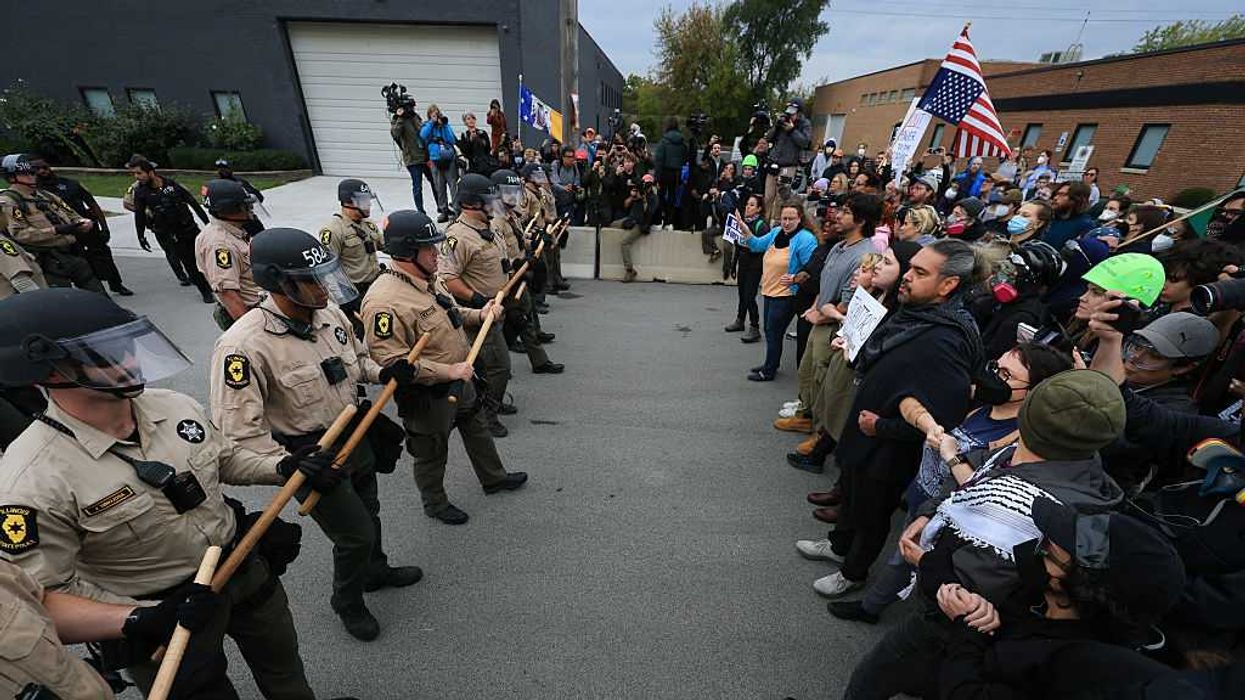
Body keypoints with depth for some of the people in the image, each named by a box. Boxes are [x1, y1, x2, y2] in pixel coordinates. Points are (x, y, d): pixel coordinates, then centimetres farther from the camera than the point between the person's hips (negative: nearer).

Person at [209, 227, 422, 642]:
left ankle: (375, 571, 55)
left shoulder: (329, 314, -8)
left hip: (355, 435, 7)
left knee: (368, 514, 26)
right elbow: (238, 428, -26)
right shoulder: (246, 346, -29)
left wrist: (384, 373, -10)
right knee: (355, 534, 6)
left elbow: (357, 358, 10)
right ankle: (347, 603, 38)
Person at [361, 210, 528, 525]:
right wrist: (448, 371, -30)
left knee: (477, 428, 26)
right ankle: (434, 502, 42)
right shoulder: (385, 301, -30)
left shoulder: (429, 279, 0)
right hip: (428, 395, -9)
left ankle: (494, 478, 50)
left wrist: (478, 315, 0)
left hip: (459, 378, 9)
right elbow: (392, 361, -32)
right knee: (432, 452, 16)